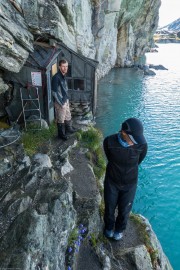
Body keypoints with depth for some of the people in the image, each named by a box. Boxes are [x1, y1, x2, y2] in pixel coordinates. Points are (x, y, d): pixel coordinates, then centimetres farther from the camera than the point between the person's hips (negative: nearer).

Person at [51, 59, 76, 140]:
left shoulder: (63, 76, 3)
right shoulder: (56, 77, -24)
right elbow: (54, 92, -23)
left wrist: (67, 99, 15)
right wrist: (61, 104, -19)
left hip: (66, 100, 8)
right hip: (60, 102, -8)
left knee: (68, 116, 25)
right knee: (61, 119, 9)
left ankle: (69, 128, 46)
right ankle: (61, 134, 27)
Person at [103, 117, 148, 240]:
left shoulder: (142, 144, -26)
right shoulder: (109, 141, -26)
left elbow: (138, 162, -3)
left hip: (129, 184, 0)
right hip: (111, 181, 0)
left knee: (124, 210, 21)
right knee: (109, 208, 21)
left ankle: (120, 228, 53)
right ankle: (109, 226, 54)